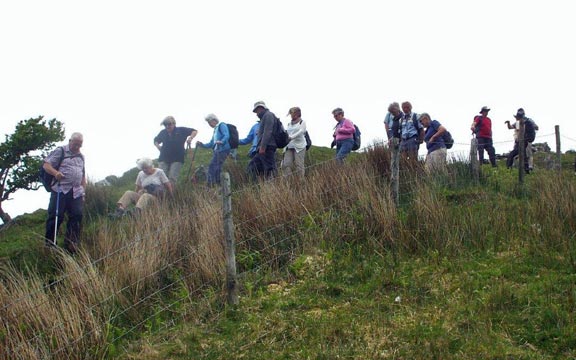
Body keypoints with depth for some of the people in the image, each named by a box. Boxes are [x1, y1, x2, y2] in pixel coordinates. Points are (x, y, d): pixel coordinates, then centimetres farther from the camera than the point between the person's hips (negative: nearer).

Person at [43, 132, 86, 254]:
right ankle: (49, 243, 2)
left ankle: (71, 245, 2)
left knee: (77, 216, -3)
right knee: (56, 216, -6)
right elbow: (46, 165, -4)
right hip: (60, 190, -5)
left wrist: (84, 191, 20)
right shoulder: (60, 152, 3)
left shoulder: (81, 157, 22)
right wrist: (55, 172, -23)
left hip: (76, 192, 5)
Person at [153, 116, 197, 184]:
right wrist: (158, 146, 6)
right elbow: (155, 141, 27)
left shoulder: (181, 130, 3)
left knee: (172, 178, -11)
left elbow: (194, 131, 6)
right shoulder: (162, 133, 11)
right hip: (163, 159, 2)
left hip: (177, 159, -2)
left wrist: (190, 138, -12)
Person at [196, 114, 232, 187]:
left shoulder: (221, 125, 3)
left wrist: (221, 141, -33)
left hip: (223, 149, -10)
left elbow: (227, 135, -15)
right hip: (217, 150, 10)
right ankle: (210, 184, 10)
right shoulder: (215, 130, 28)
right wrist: (202, 145, 18)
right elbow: (211, 144, 30)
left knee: (217, 167, -16)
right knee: (211, 167, 7)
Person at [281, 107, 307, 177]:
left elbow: (301, 131, -9)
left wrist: (291, 137, -22)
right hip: (289, 147, 5)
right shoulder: (289, 124, 22)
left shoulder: (302, 122, 7)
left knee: (299, 165, -10)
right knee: (285, 165, -10)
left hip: (299, 146, -4)